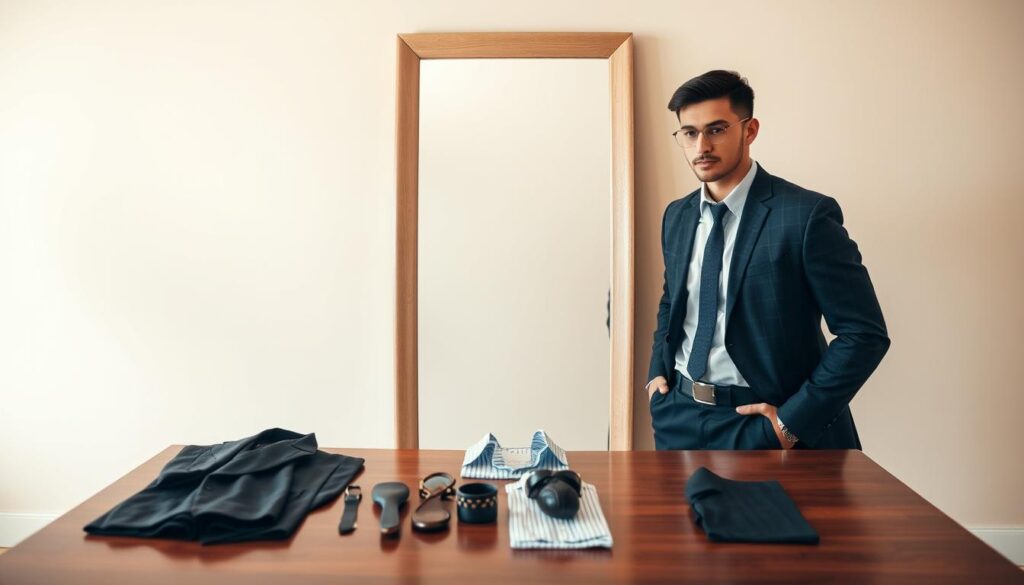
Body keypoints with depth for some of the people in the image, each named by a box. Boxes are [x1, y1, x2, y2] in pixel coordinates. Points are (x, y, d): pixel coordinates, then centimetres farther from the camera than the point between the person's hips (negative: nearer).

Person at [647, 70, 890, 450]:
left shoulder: (807, 215, -14)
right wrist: (657, 371, 4)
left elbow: (865, 334, -12)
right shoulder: (676, 216, 4)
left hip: (760, 424, -5)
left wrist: (792, 421, -15)